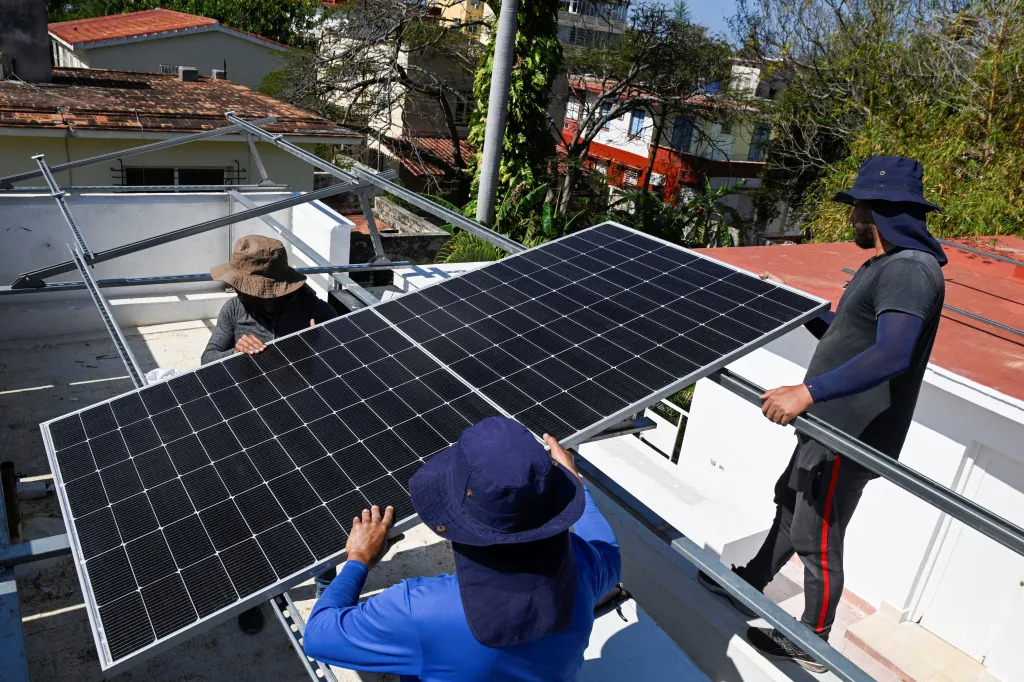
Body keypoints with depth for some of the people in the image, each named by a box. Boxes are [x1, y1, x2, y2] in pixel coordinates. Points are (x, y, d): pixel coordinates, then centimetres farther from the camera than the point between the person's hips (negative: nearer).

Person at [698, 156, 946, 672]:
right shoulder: (889, 264, 12)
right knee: (790, 506, 23)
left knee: (817, 540, 4)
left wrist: (808, 392, -45)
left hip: (850, 439, -10)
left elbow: (892, 355, -38)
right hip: (829, 427, 10)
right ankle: (749, 585, 42)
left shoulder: (910, 270, -23)